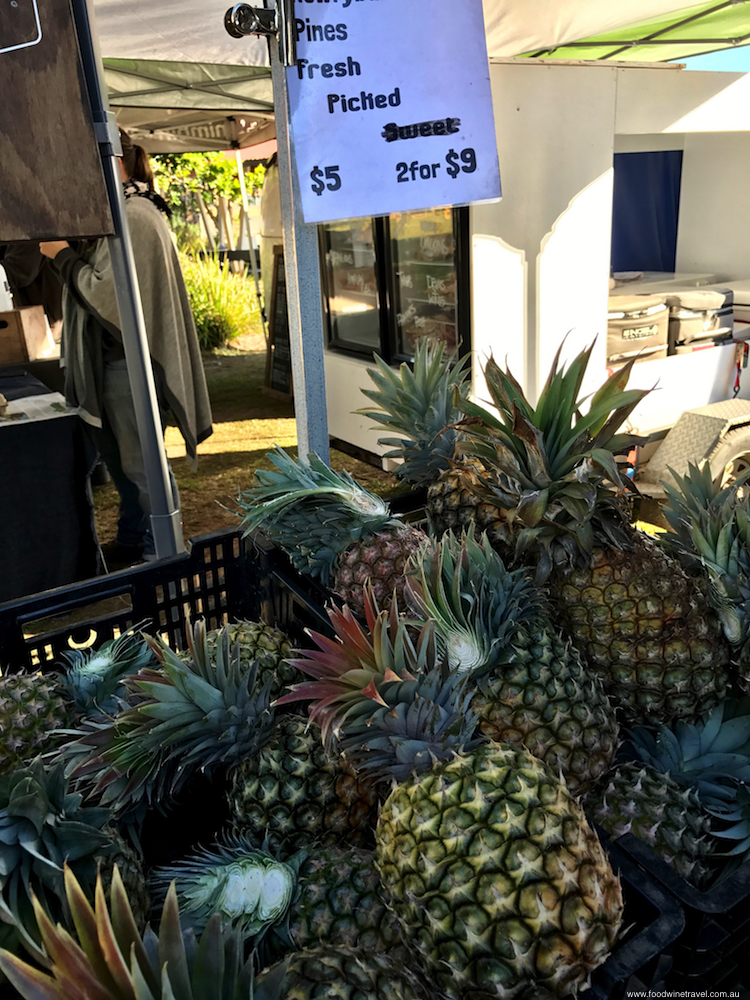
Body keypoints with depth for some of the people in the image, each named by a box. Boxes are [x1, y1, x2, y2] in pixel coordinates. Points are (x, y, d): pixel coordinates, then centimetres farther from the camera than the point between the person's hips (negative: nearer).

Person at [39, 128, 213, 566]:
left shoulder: (132, 216, -15)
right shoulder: (122, 211, 16)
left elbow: (108, 294, -19)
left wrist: (63, 255, -9)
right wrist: (68, 252, 4)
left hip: (130, 362, -11)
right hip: (114, 358, 11)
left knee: (141, 463, -2)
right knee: (120, 459, 18)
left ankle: (163, 553, 12)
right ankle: (132, 542, 32)